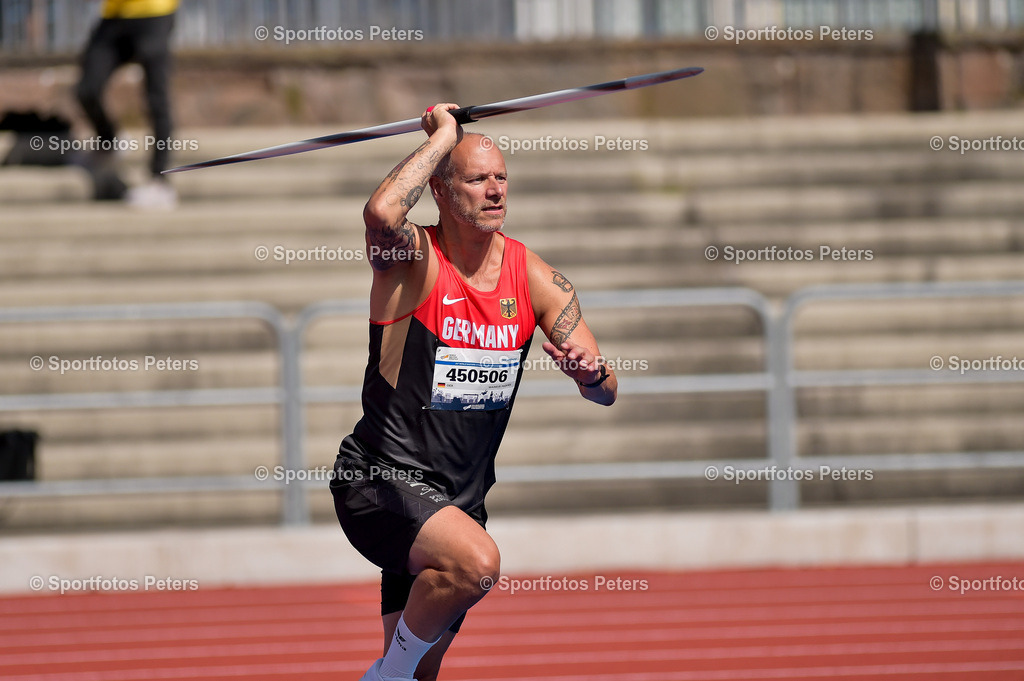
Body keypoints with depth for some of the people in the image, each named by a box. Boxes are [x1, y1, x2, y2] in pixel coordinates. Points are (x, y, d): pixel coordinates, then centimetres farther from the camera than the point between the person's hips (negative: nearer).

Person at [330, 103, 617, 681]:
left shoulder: (534, 277, 4)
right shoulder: (414, 258, -11)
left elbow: (606, 391, 5)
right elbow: (381, 213, -37)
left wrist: (592, 373, -20)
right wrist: (444, 134, -23)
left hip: (461, 498, 6)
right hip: (380, 482, -6)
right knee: (477, 562, -34)